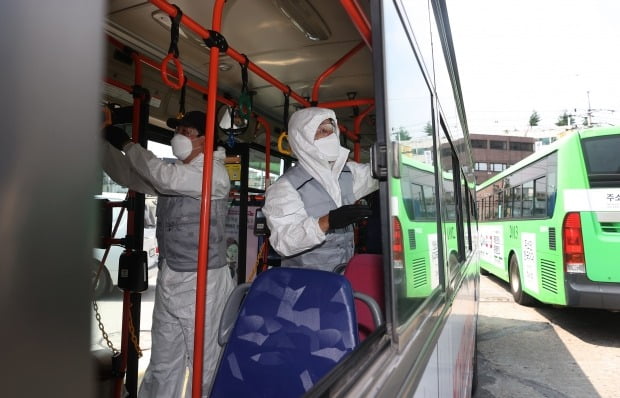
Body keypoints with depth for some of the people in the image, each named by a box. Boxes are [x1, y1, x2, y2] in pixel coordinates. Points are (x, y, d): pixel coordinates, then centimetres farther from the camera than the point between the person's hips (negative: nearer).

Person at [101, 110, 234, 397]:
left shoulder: (215, 173, -11)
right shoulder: (175, 171, 13)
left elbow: (165, 177, -24)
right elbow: (128, 175, 18)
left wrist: (127, 143, -11)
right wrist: (105, 142, 8)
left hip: (200, 282, -7)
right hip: (168, 279, 7)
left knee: (205, 364, 4)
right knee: (161, 365, 17)